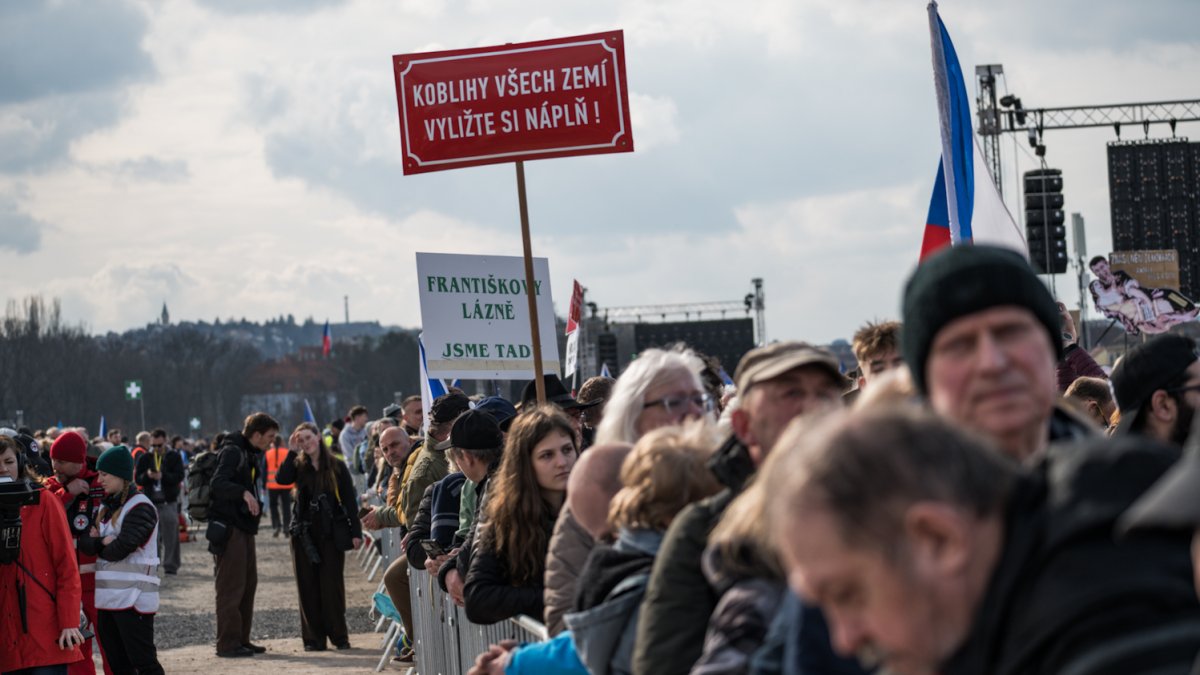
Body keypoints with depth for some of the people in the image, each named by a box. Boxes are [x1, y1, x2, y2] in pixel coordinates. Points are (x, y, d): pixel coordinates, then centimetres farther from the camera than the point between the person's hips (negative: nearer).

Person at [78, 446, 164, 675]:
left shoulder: (141, 508, -11)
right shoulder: (107, 506, 15)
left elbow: (119, 550, -19)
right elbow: (84, 542, 6)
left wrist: (98, 546, 0)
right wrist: (102, 542, -13)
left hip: (133, 598, -8)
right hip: (107, 597, 8)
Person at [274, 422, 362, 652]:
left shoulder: (337, 467, 2)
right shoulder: (298, 466, 6)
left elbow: (349, 500, 1)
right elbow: (281, 479, -14)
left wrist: (355, 531, -5)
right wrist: (292, 451, -11)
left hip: (331, 533, -2)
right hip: (304, 533, 2)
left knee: (332, 584, -2)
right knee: (308, 586, 2)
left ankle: (339, 636, 5)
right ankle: (313, 638, 5)